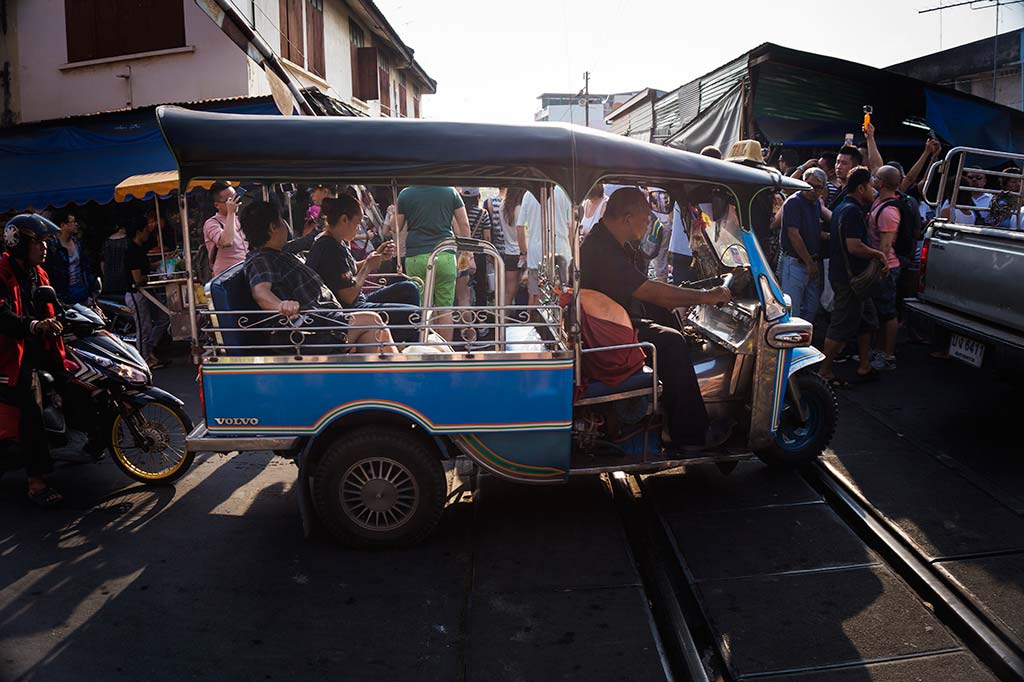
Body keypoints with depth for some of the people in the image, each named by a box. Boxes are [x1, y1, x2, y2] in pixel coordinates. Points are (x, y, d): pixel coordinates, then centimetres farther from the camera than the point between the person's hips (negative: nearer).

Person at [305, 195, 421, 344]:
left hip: (360, 301, 11)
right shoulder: (331, 249, -23)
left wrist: (377, 255, 6)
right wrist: (368, 266, -12)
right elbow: (349, 296, -24)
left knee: (409, 289, 12)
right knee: (413, 313, -14)